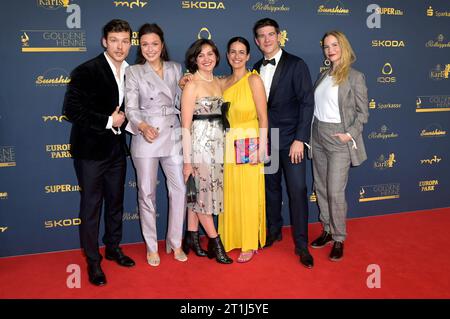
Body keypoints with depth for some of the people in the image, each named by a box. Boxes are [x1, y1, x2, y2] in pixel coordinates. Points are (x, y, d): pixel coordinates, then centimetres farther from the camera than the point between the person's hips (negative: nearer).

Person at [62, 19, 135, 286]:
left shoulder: (129, 73, 6)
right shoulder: (87, 71, -13)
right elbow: (72, 109, -19)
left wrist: (123, 120, -1)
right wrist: (108, 121, -18)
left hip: (117, 148, 6)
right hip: (91, 149, -6)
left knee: (116, 202, 16)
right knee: (91, 205, 4)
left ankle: (113, 248, 34)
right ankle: (93, 261, 18)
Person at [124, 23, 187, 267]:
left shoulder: (175, 69, 10)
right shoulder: (134, 72, 0)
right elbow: (131, 108, -8)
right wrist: (142, 126, -25)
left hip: (173, 135, 3)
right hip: (145, 137, -2)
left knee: (179, 189, 2)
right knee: (147, 192, 5)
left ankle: (175, 243, 20)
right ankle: (152, 247, 20)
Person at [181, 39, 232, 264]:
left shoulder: (218, 82, 12)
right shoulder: (192, 85, -9)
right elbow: (185, 125, -11)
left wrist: (223, 143, 7)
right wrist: (187, 160, -14)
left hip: (218, 142, 7)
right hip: (199, 142, -7)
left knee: (198, 193, 13)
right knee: (203, 192, 3)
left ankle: (191, 238, 24)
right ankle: (215, 243, 15)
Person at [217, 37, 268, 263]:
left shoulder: (253, 80, -6)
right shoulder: (223, 82, 11)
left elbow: (263, 118, -10)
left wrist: (260, 148, -17)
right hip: (227, 144, 5)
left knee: (248, 195, 2)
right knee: (229, 193, 10)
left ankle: (250, 244, 16)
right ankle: (231, 238, 25)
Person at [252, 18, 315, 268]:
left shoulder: (296, 65, -5)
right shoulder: (257, 68, 10)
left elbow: (307, 102, -9)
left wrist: (300, 139, -15)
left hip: (290, 140, -4)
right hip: (265, 140, 5)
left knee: (297, 191, -3)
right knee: (271, 187, 14)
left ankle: (302, 244, 8)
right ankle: (274, 231, 31)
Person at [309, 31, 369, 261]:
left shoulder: (354, 77, -6)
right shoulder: (323, 75, 11)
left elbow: (363, 112, -5)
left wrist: (350, 134, -15)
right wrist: (310, 133, 4)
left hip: (339, 139, -6)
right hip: (318, 138, 6)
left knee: (335, 192, -6)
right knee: (320, 188, 11)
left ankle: (339, 239, 10)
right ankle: (327, 230, 26)